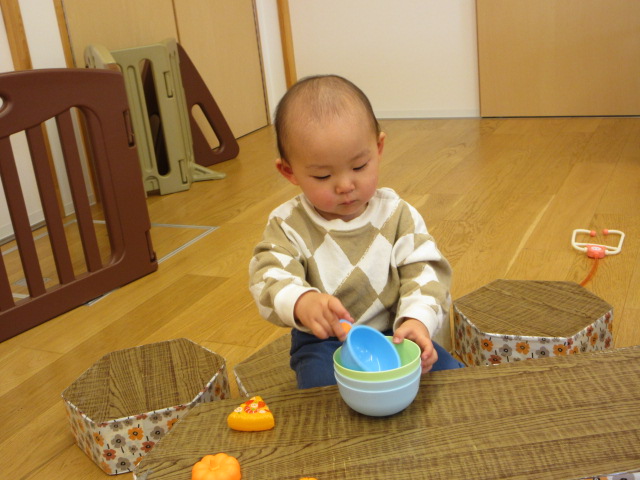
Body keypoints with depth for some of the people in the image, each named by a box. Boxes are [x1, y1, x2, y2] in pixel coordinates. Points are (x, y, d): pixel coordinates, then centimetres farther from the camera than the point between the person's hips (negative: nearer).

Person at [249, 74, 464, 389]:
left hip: (393, 333, 2)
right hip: (325, 342, -2)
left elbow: (423, 272, -8)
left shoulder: (397, 215, -2)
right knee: (323, 384, -30)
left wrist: (417, 318, -30)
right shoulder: (287, 225, -6)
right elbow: (269, 277, -19)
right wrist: (301, 302, -44)